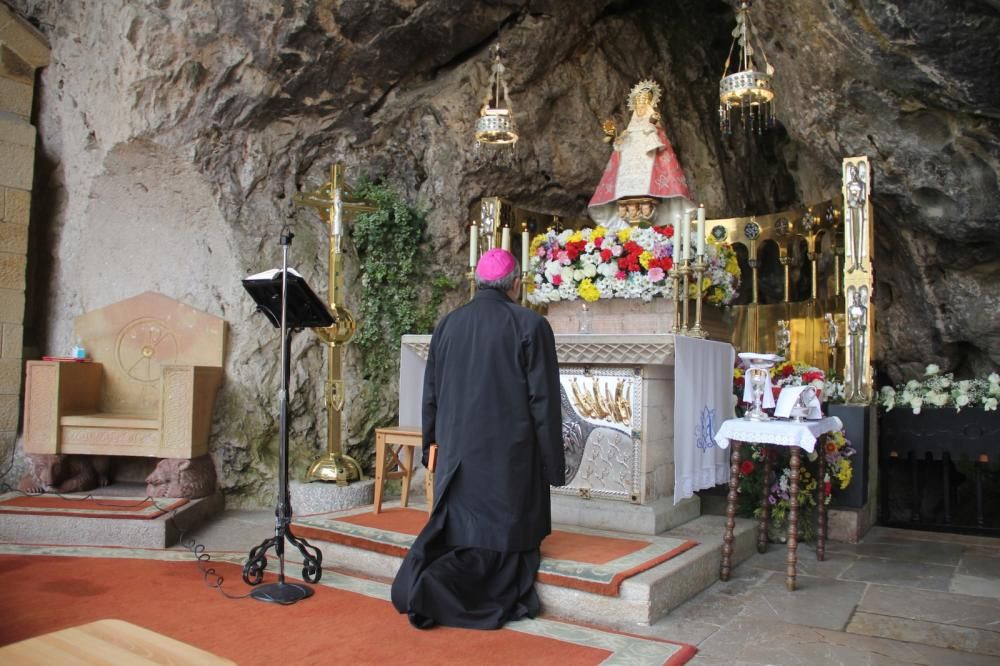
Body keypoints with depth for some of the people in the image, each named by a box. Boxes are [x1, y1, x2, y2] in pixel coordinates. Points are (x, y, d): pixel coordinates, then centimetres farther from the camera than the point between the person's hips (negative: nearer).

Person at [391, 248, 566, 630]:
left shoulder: (447, 325, 3)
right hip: (511, 456, -4)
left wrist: (432, 446, 21)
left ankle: (418, 584, -4)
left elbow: (430, 396, 10)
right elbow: (544, 401, -9)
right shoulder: (531, 326, -9)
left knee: (458, 529, 16)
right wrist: (553, 463, -2)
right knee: (502, 533, 8)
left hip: (457, 453, 4)